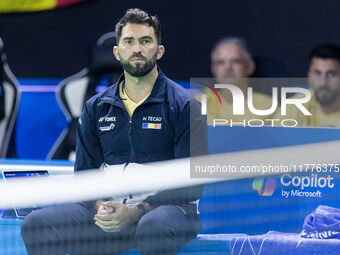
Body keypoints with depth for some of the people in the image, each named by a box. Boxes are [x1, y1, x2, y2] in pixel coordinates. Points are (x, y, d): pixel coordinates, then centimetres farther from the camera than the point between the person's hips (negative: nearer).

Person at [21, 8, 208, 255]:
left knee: (153, 227, -41)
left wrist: (137, 212, -18)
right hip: (110, 204, 4)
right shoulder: (96, 108, 14)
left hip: (168, 207, -4)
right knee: (36, 225, -19)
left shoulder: (184, 105, 0)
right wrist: (101, 207, -10)